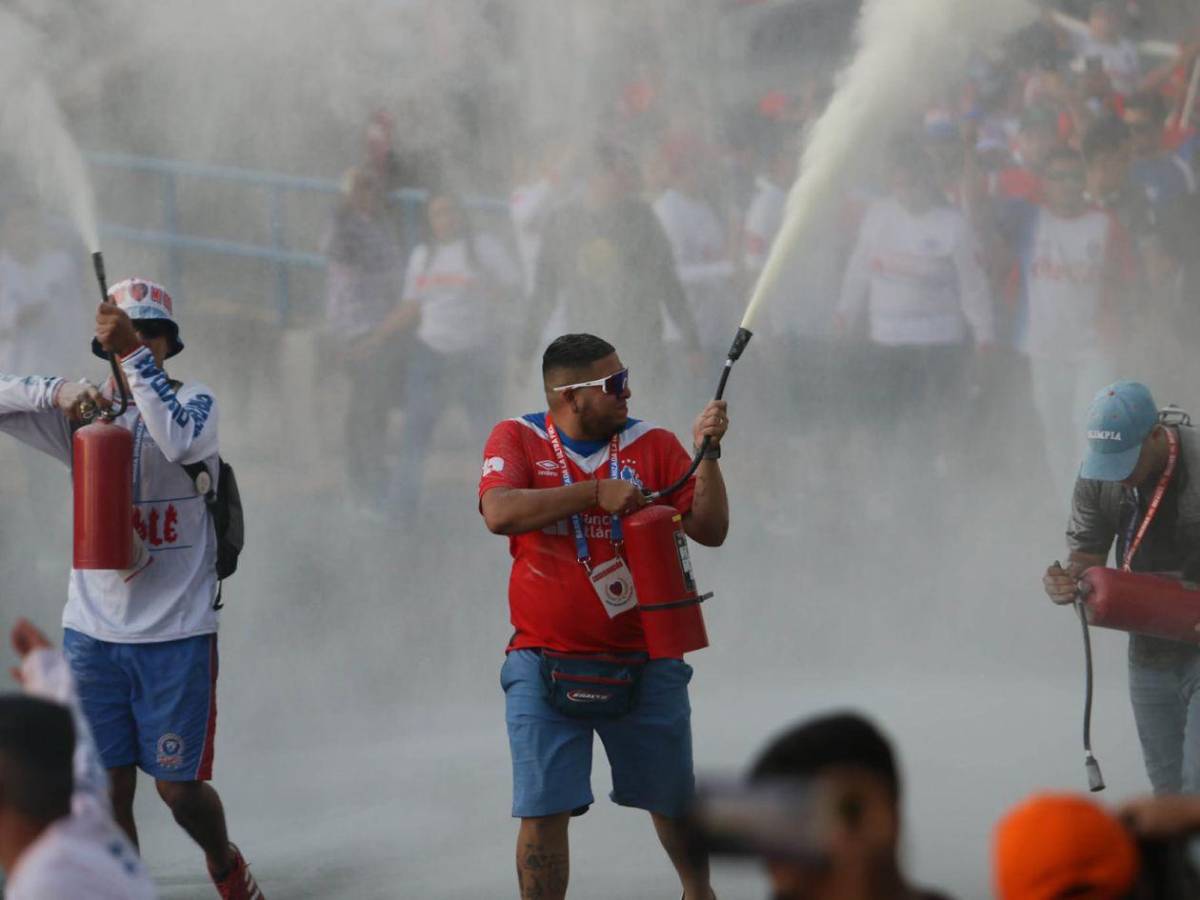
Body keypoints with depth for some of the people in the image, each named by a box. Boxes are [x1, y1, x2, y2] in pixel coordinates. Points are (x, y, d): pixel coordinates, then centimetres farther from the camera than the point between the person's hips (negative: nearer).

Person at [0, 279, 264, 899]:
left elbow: (180, 441, -24)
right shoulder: (85, 412, 8)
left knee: (179, 786, 3)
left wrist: (135, 354, -27)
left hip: (176, 632, -3)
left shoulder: (193, 401, -1)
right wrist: (61, 392, -17)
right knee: (107, 788, 2)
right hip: (92, 632, 3)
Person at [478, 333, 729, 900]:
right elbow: (499, 513, -19)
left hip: (643, 660, 2)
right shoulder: (517, 440, 0)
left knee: (673, 800, 14)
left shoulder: (652, 445, 3)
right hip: (546, 661, -2)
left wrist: (706, 454, -13)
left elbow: (710, 531, -1)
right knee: (543, 811, -7)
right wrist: (596, 492, -20)